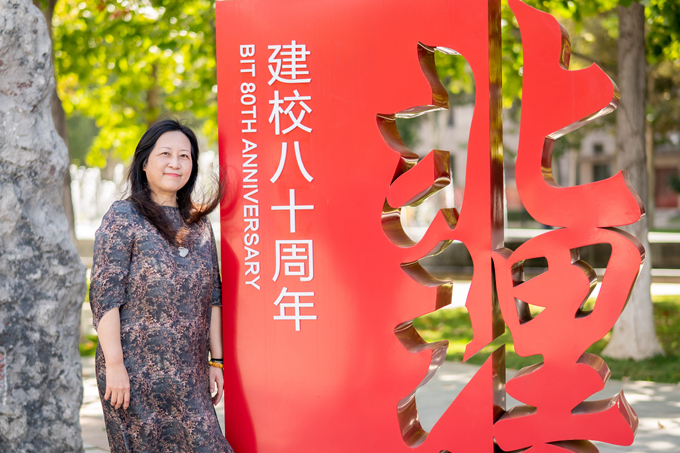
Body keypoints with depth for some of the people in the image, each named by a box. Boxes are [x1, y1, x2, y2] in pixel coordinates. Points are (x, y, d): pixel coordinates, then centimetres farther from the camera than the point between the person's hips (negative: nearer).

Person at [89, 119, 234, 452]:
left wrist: (216, 361, 10)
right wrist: (114, 364, -15)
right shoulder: (123, 218, -4)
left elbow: (212, 296, 14)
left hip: (190, 375, 5)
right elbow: (105, 296, -9)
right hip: (136, 373, -5)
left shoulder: (198, 224, 13)